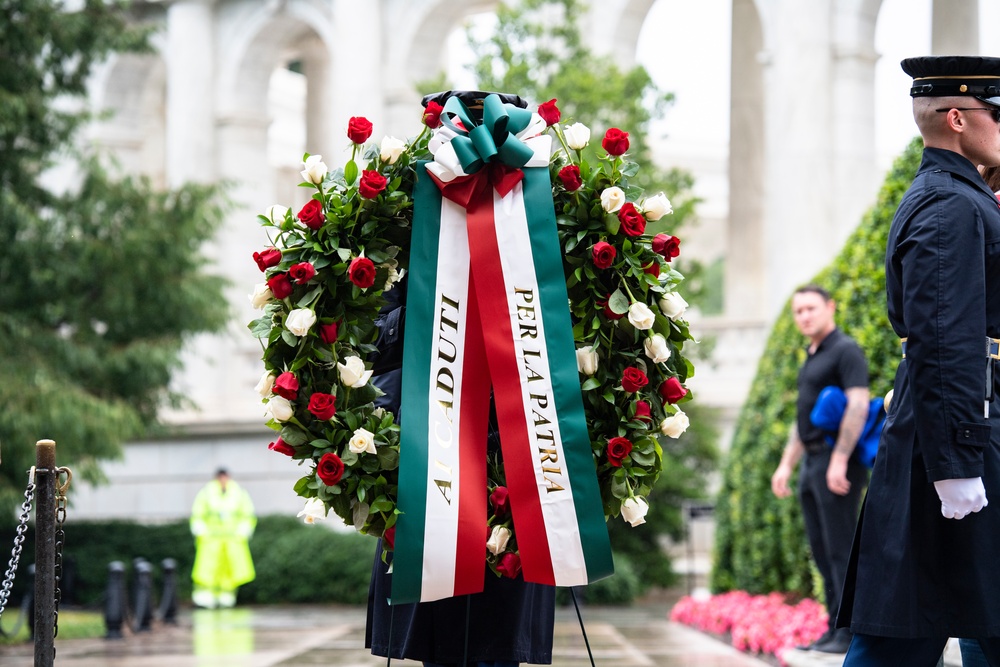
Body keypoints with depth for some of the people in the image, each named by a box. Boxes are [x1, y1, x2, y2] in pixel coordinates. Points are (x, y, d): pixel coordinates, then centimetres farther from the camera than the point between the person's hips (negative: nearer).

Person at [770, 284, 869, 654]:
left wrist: (839, 460, -27)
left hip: (838, 464, -10)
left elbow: (858, 405, -20)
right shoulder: (811, 359, 20)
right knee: (822, 551, 9)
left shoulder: (846, 351, -10)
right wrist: (786, 464, 20)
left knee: (841, 548, -10)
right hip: (812, 464, 10)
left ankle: (852, 632, -9)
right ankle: (835, 628, 13)